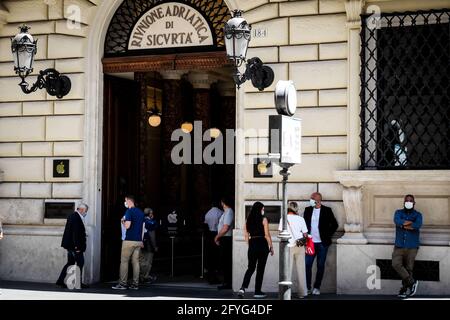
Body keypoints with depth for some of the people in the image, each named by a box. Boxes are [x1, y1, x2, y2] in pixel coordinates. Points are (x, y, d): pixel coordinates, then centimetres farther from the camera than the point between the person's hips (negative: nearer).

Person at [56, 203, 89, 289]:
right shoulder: (76, 217, -16)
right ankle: (78, 283, 0)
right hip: (74, 245, -10)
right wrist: (77, 246, -22)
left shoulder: (72, 216, 16)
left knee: (70, 262, 13)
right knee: (80, 262, -3)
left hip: (70, 245, 10)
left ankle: (61, 281, 13)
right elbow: (75, 233, -22)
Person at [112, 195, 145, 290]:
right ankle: (135, 284, 5)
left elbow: (127, 226, -19)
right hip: (138, 241, 7)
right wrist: (141, 240, 20)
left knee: (124, 261, -1)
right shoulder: (141, 212, 14)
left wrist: (123, 222, 2)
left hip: (129, 240, -7)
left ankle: (123, 283, -4)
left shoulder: (129, 211, -10)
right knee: (135, 262, 7)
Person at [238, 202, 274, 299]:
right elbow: (267, 235, -7)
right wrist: (271, 247, 1)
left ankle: (243, 288, -6)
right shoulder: (263, 219, -6)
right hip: (262, 244, -4)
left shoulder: (248, 220, 6)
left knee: (251, 268, 12)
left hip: (252, 245, 4)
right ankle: (257, 292, 9)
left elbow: (246, 235, 8)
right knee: (260, 269, 4)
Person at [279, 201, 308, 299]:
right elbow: (305, 234, 2)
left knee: (287, 270, 3)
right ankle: (302, 293, 10)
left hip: (288, 247, -1)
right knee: (301, 270, 7)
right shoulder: (300, 219, 1)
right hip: (300, 246, 1)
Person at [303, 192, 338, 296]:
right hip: (310, 243, 2)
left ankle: (317, 288, 11)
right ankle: (307, 288, 2)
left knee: (320, 266, 3)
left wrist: (328, 235, 0)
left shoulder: (327, 210, -1)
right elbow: (304, 224, 16)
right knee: (307, 265, -4)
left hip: (322, 243, -2)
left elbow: (334, 225, 5)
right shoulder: (308, 210, 7)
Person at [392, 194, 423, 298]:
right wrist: (411, 223, -14)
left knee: (408, 268, 0)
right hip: (399, 246, 1)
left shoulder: (418, 215, 5)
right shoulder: (398, 212, 10)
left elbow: (418, 225, -17)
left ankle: (404, 289, 13)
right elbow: (397, 221, -14)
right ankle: (412, 282, -3)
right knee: (396, 264, -15)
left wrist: (403, 224, -12)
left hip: (412, 247, -1)